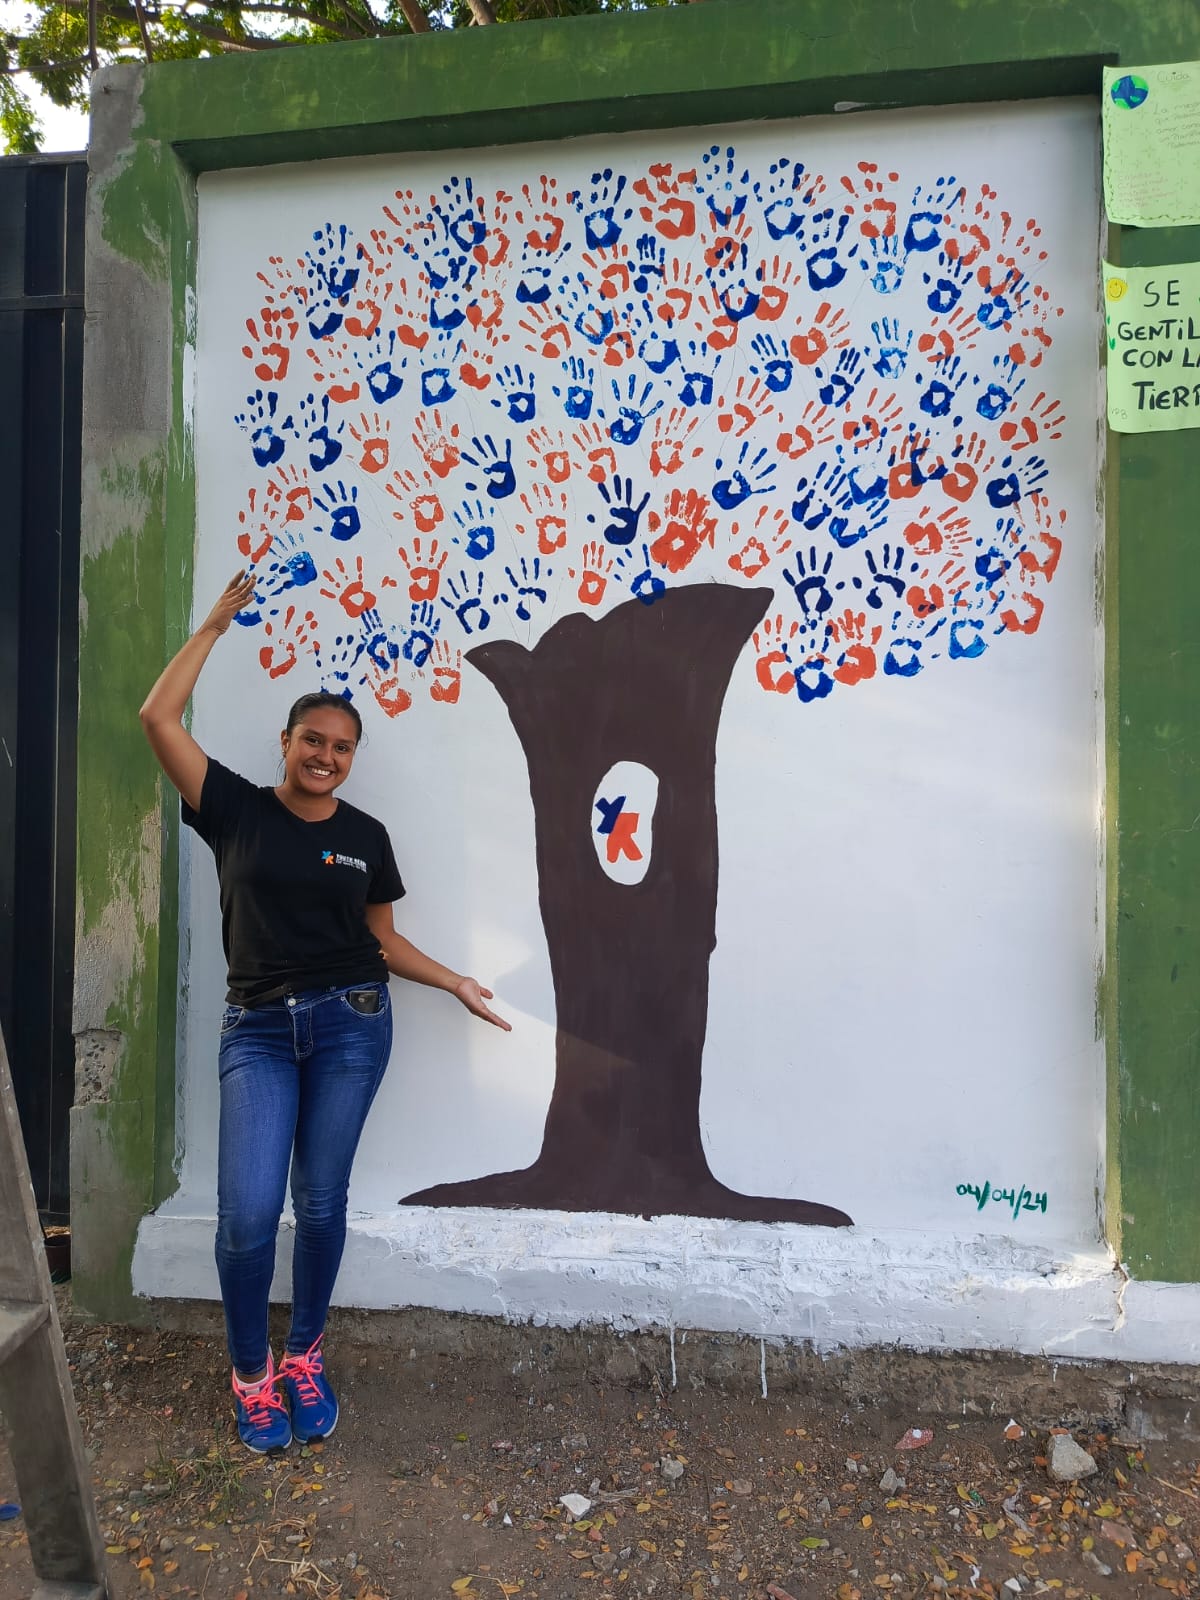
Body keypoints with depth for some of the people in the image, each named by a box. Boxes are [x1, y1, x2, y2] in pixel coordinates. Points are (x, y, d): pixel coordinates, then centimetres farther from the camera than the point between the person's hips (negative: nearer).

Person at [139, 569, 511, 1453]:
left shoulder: (366, 836, 6)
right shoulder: (237, 809, 2)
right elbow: (159, 717, -5)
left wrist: (457, 983, 6)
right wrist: (218, 621, -1)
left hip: (351, 1025, 1)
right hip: (258, 1030, -1)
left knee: (321, 1202, 8)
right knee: (247, 1212, -7)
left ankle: (305, 1361, 31)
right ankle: (252, 1373, 19)